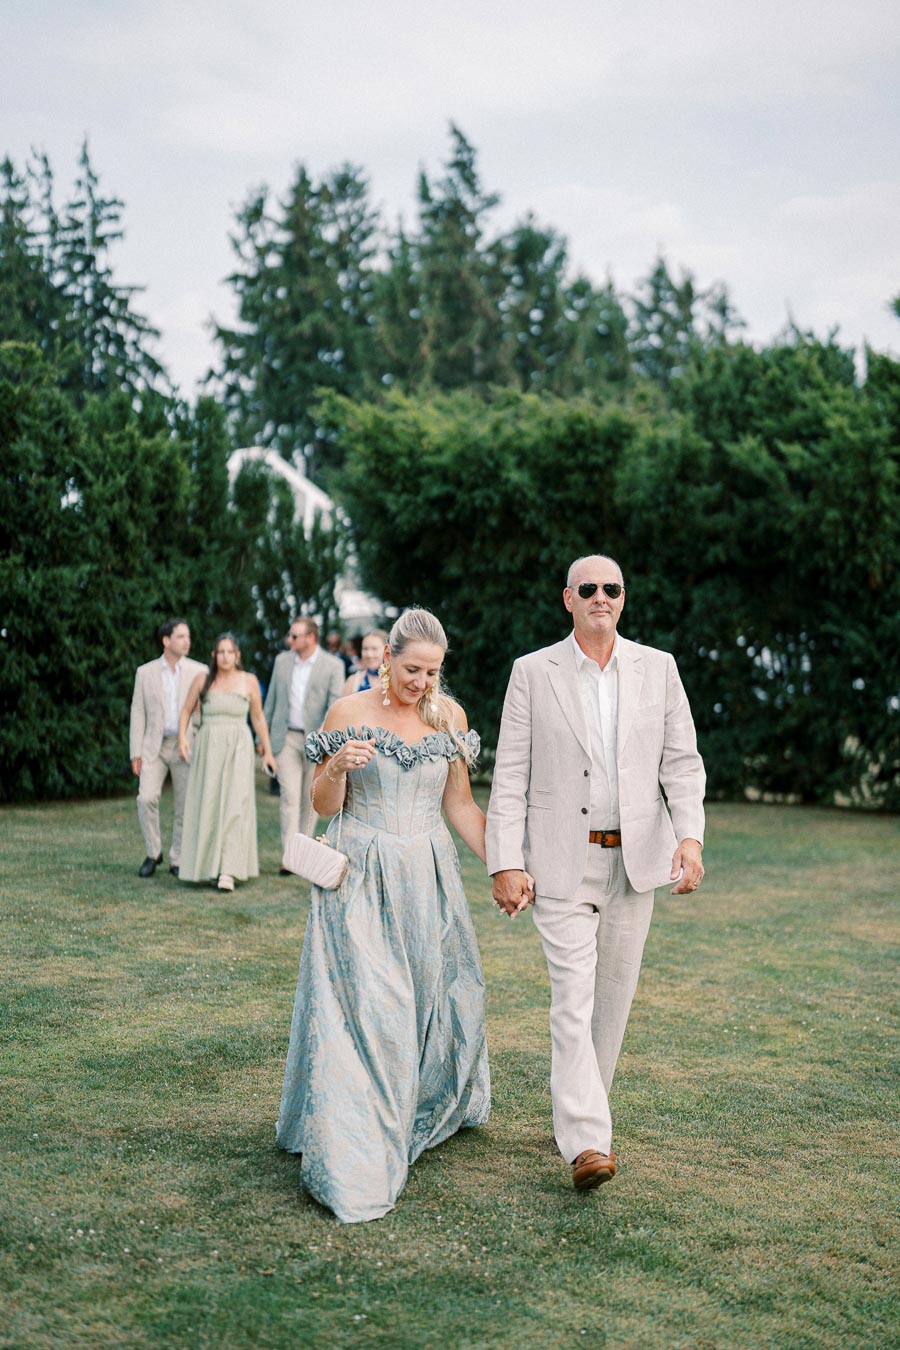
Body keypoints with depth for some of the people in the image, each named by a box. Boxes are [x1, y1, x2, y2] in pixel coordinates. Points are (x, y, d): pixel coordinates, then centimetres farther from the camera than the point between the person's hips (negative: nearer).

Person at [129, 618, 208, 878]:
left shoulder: (199, 671, 2)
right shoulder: (145, 672, 4)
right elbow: (138, 714, 5)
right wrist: (135, 754, -1)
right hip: (155, 747, 0)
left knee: (185, 807, 1)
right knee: (146, 799, -15)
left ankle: (177, 861, 14)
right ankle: (153, 853, 4)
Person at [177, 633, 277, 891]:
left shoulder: (249, 681, 2)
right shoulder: (203, 679, 3)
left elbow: (258, 717, 10)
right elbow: (186, 710, 10)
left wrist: (268, 751, 10)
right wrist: (182, 740, -4)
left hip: (238, 748, -2)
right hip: (207, 748, 2)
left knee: (233, 807, -12)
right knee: (206, 808, 5)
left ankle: (228, 871, -16)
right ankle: (207, 863, 22)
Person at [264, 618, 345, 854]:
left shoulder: (333, 665, -4)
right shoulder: (282, 660, 8)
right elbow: (271, 700, 14)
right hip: (286, 738, 2)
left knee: (309, 799, 9)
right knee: (289, 797, -9)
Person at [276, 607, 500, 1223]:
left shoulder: (450, 716, 5)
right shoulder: (349, 712, -4)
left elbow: (460, 806, 11)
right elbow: (324, 805, -1)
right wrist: (339, 766, -22)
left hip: (429, 878, 4)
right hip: (361, 879, -4)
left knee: (438, 993, 9)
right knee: (363, 1005, -9)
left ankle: (424, 1113, 35)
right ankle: (352, 1159, -5)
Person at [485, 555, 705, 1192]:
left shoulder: (658, 668, 5)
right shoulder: (533, 671, 0)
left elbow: (683, 762, 3)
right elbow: (511, 775, -2)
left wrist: (690, 834, -13)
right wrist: (506, 864, -9)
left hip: (635, 857, 3)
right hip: (561, 861, -3)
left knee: (613, 995, 11)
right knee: (572, 995, -10)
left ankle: (581, 1110, 29)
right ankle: (587, 1143, -11)